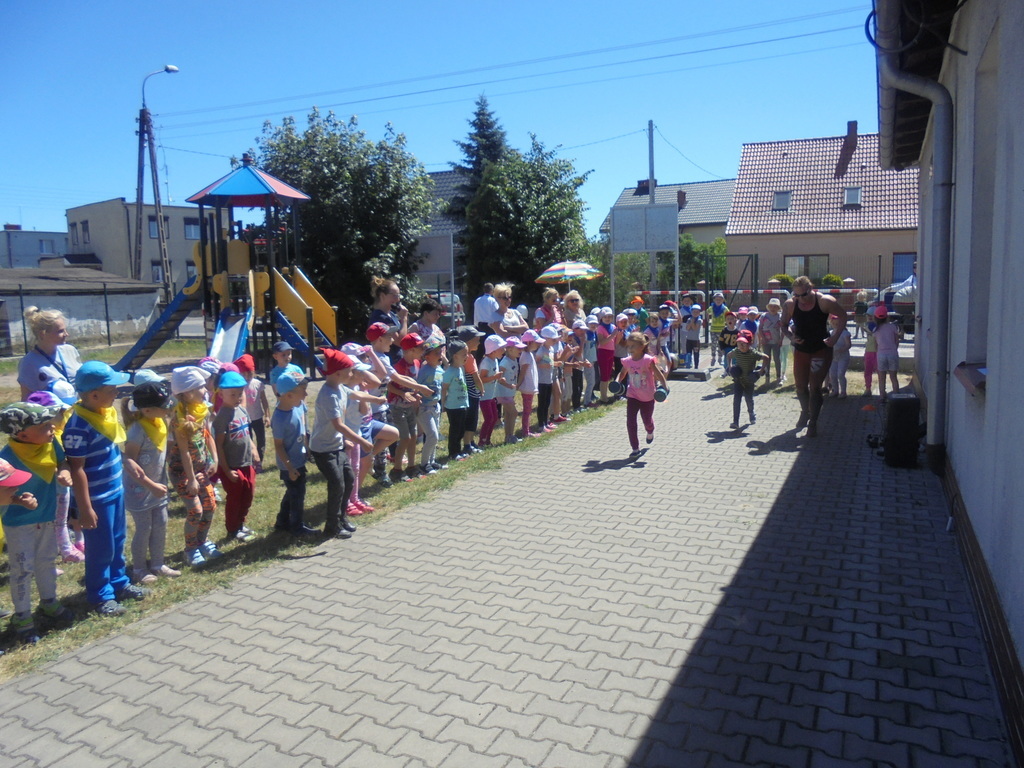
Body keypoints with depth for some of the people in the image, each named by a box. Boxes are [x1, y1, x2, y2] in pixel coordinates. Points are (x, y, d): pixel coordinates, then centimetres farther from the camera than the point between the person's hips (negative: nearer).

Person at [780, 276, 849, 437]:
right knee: (800, 386, 13)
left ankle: (813, 422, 3)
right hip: (800, 350, 3)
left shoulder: (824, 301, -15)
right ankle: (805, 412, 40)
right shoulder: (790, 304, -8)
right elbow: (784, 325, 5)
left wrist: (835, 338, -10)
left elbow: (843, 316, -3)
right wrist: (791, 336, -15)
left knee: (815, 388, -7)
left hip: (821, 351, -3)